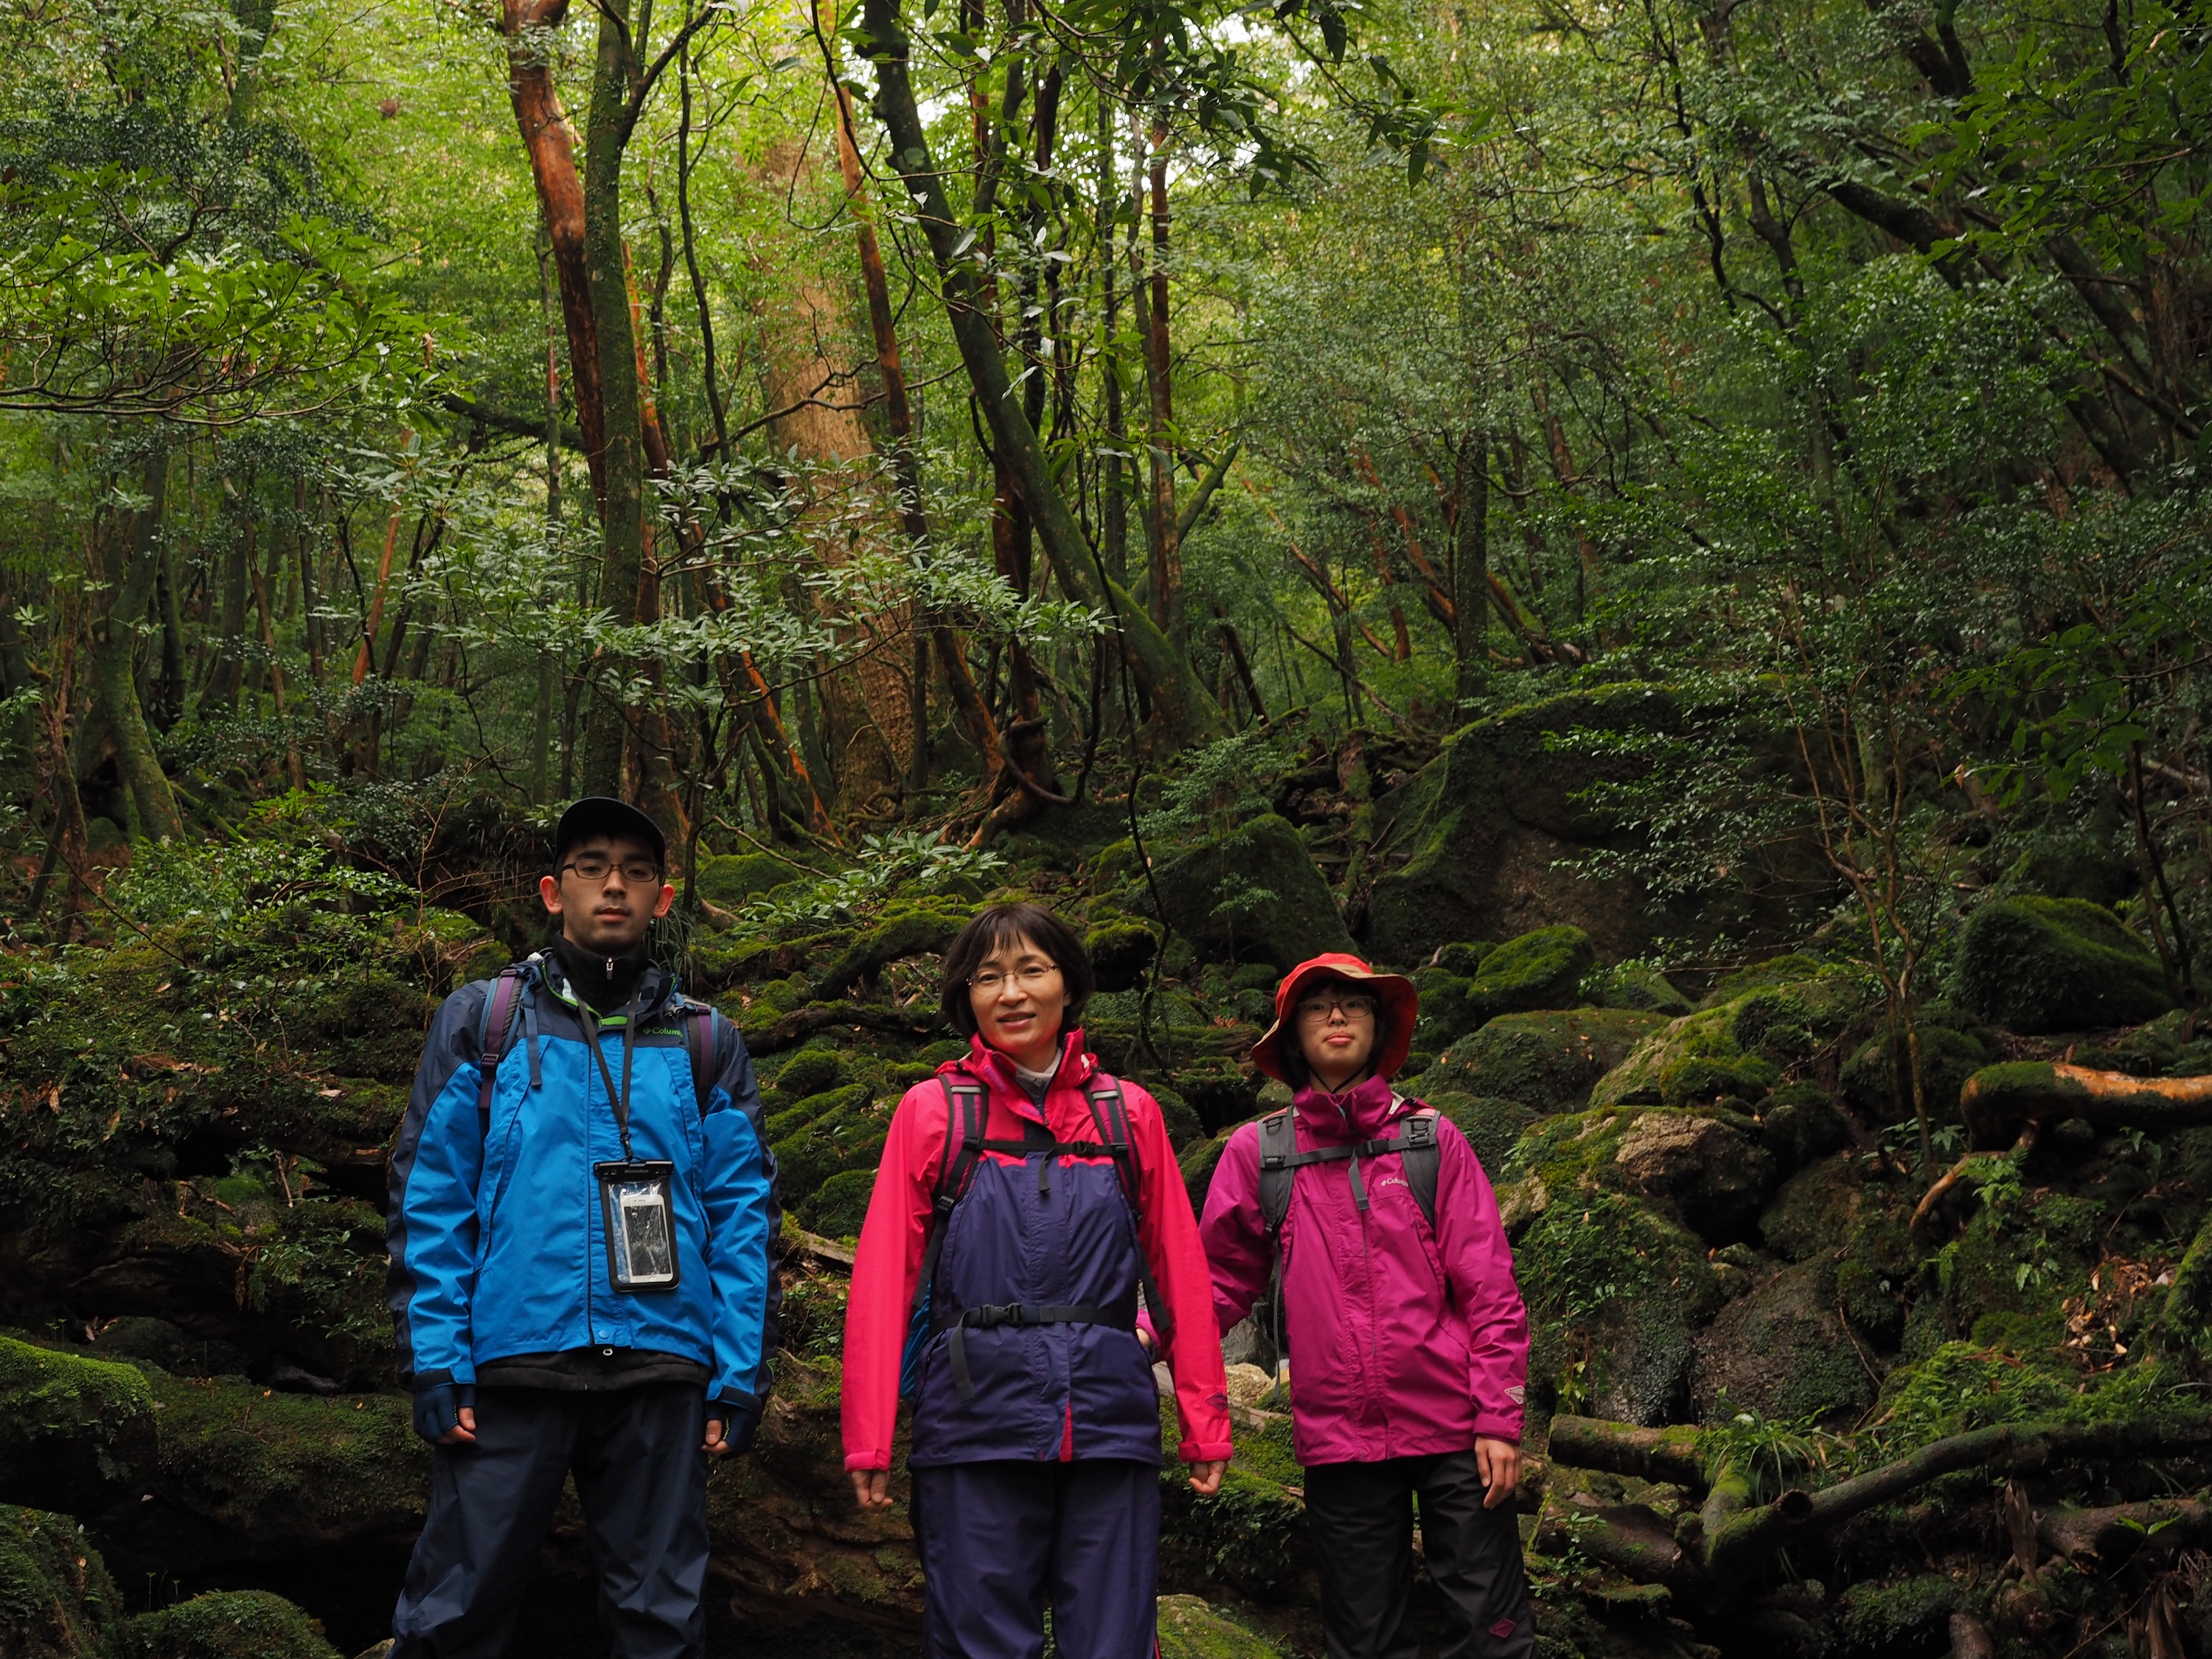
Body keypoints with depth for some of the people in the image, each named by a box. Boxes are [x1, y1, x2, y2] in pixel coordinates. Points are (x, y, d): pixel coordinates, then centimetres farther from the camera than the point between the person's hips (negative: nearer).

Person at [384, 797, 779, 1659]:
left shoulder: (706, 1044, 10)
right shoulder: (481, 1021, 6)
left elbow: (743, 1216, 6)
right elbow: (430, 1203, 1)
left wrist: (741, 1374, -2)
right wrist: (435, 1361, -7)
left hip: (660, 1371, 2)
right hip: (511, 1364, -1)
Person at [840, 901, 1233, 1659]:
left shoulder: (1129, 1114, 11)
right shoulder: (934, 1109, 6)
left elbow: (1180, 1274, 11)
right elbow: (885, 1277, 2)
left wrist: (1205, 1423, 6)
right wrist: (870, 1438, -4)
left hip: (1110, 1422, 2)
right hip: (976, 1418, -1)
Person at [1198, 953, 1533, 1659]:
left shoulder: (1432, 1140, 4)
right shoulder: (1257, 1152, 6)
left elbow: (1490, 1290, 2)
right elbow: (1221, 1280, 7)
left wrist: (1498, 1417, -6)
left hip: (1451, 1427, -1)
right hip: (1338, 1436, 1)